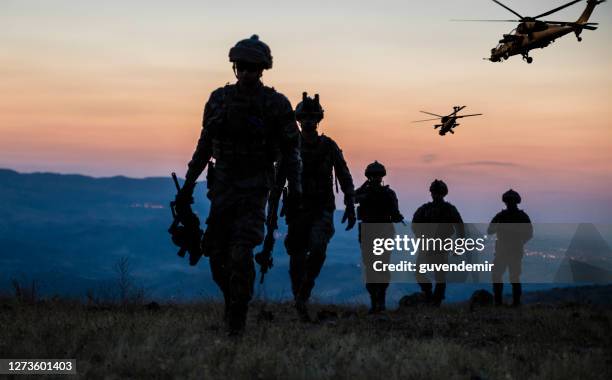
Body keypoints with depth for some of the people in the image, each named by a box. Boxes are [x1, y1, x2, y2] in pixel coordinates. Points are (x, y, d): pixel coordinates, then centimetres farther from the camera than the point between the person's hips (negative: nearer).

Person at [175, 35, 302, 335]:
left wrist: (294, 186, -11)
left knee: (241, 254, -12)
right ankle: (232, 300, 30)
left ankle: (237, 318, -3)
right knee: (217, 251, 7)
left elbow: (290, 147, -2)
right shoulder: (219, 99, 5)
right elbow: (205, 144, 12)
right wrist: (189, 183, 12)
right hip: (223, 183, 4)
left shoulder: (276, 104, -5)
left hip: (254, 187, -4)